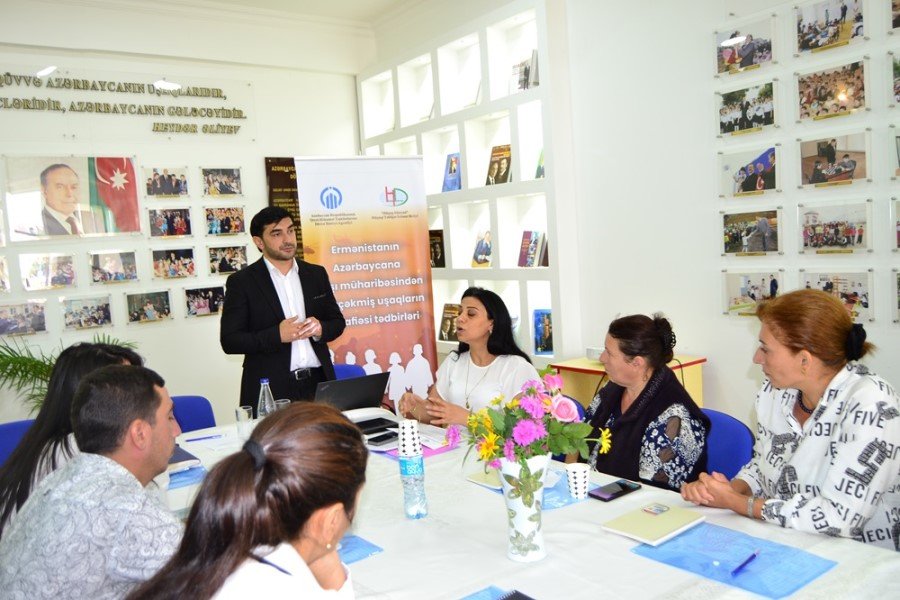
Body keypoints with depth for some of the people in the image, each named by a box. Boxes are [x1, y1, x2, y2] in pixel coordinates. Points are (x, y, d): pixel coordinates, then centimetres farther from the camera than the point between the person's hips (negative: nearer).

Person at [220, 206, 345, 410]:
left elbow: (337, 322, 15)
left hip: (318, 383, 4)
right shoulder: (241, 282, -2)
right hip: (270, 390, -3)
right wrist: (277, 335, -18)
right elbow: (229, 341, -6)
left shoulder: (316, 274, 10)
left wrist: (320, 328, -8)